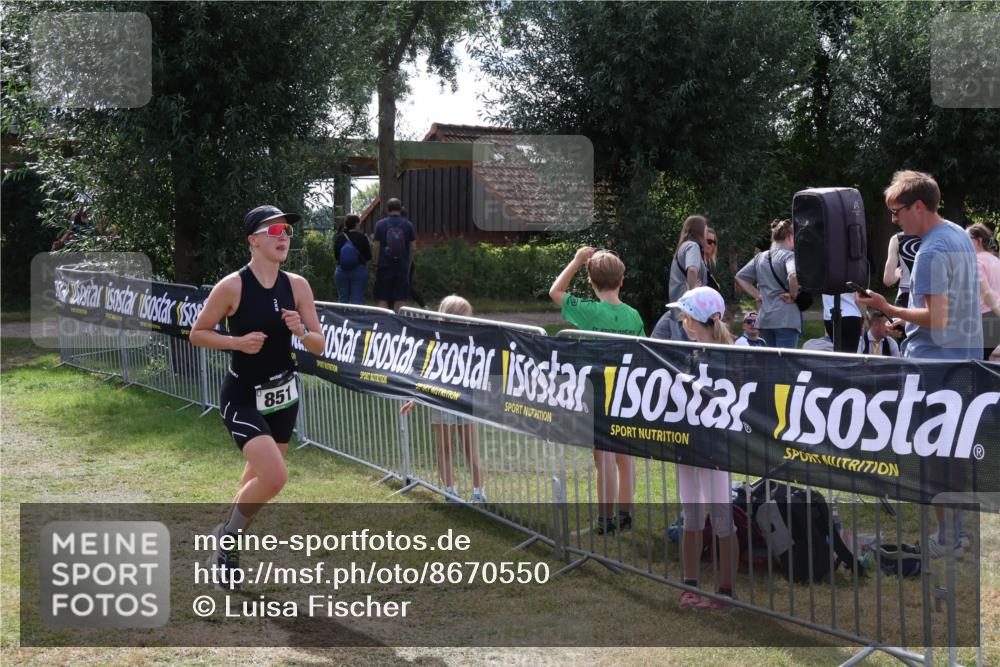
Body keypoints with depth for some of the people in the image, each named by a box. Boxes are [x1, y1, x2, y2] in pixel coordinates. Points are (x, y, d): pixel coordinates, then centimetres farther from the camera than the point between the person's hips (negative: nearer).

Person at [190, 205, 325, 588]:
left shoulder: (297, 286, -2)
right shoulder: (232, 287, -15)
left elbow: (319, 346, 1)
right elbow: (198, 333, -5)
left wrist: (301, 331, -20)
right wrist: (238, 342, -20)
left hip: (283, 395, 6)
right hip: (242, 397, -6)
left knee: (259, 478, 16)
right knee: (274, 477, -21)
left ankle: (228, 543, 40)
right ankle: (227, 537, 5)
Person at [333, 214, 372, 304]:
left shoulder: (339, 237, -1)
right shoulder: (362, 237, -9)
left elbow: (335, 255, 7)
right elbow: (369, 256, -5)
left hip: (341, 272, 3)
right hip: (359, 271, -3)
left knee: (342, 299, 8)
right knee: (357, 300, -2)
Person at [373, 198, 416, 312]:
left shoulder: (380, 224, -3)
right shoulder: (408, 225, 0)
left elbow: (376, 247, -2)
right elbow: (413, 248, 1)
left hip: (384, 265, -1)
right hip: (402, 267, 1)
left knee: (383, 300, 4)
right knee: (400, 300, 4)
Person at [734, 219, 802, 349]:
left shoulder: (759, 257, 12)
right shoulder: (789, 255, -8)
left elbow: (739, 278, 16)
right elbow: (794, 276, -28)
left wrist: (757, 295, 13)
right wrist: (793, 296, -13)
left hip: (764, 319, 7)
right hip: (786, 319, -7)